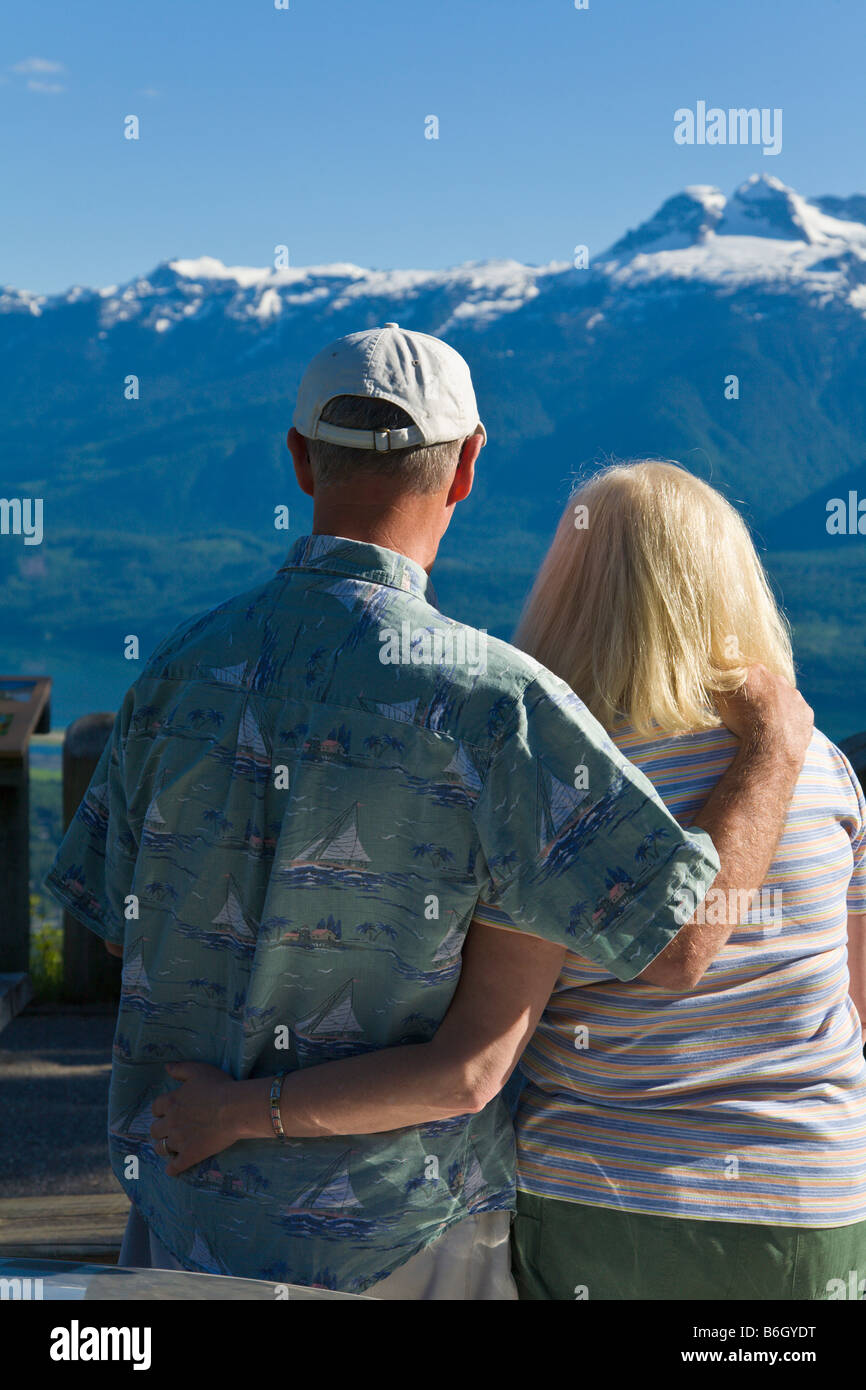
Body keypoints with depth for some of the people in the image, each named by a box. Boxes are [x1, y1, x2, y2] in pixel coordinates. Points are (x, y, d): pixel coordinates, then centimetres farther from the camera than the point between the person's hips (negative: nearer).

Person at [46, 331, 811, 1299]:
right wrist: (778, 746, -7)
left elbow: (111, 917, 4)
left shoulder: (180, 668, -7)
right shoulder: (488, 697, -22)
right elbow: (681, 945, -21)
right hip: (396, 1222, -4)